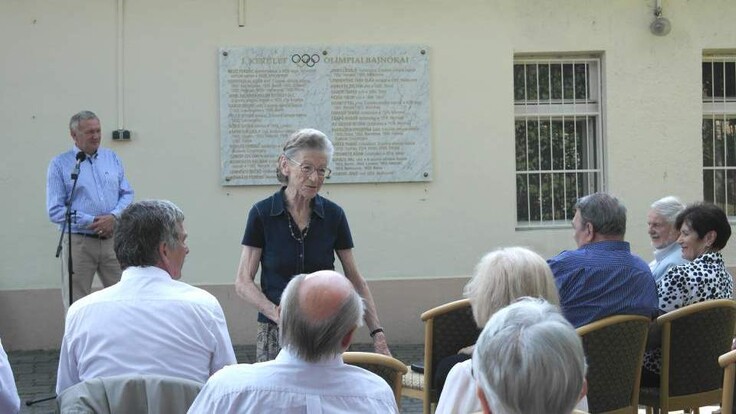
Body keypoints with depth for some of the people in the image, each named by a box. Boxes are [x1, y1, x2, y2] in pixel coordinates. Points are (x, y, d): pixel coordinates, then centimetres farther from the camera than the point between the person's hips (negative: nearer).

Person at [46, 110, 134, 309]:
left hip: (112, 240, 3)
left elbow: (127, 194, 11)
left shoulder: (112, 158, 11)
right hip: (78, 242, -3)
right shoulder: (60, 164, -1)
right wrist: (92, 222, -15)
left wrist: (114, 217, -10)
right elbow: (55, 211, -6)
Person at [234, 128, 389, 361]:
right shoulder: (262, 214, -4)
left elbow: (355, 280, 6)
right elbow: (243, 282, -4)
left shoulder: (333, 215, 1)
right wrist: (278, 314, -20)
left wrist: (377, 333, -1)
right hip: (276, 333, -1)